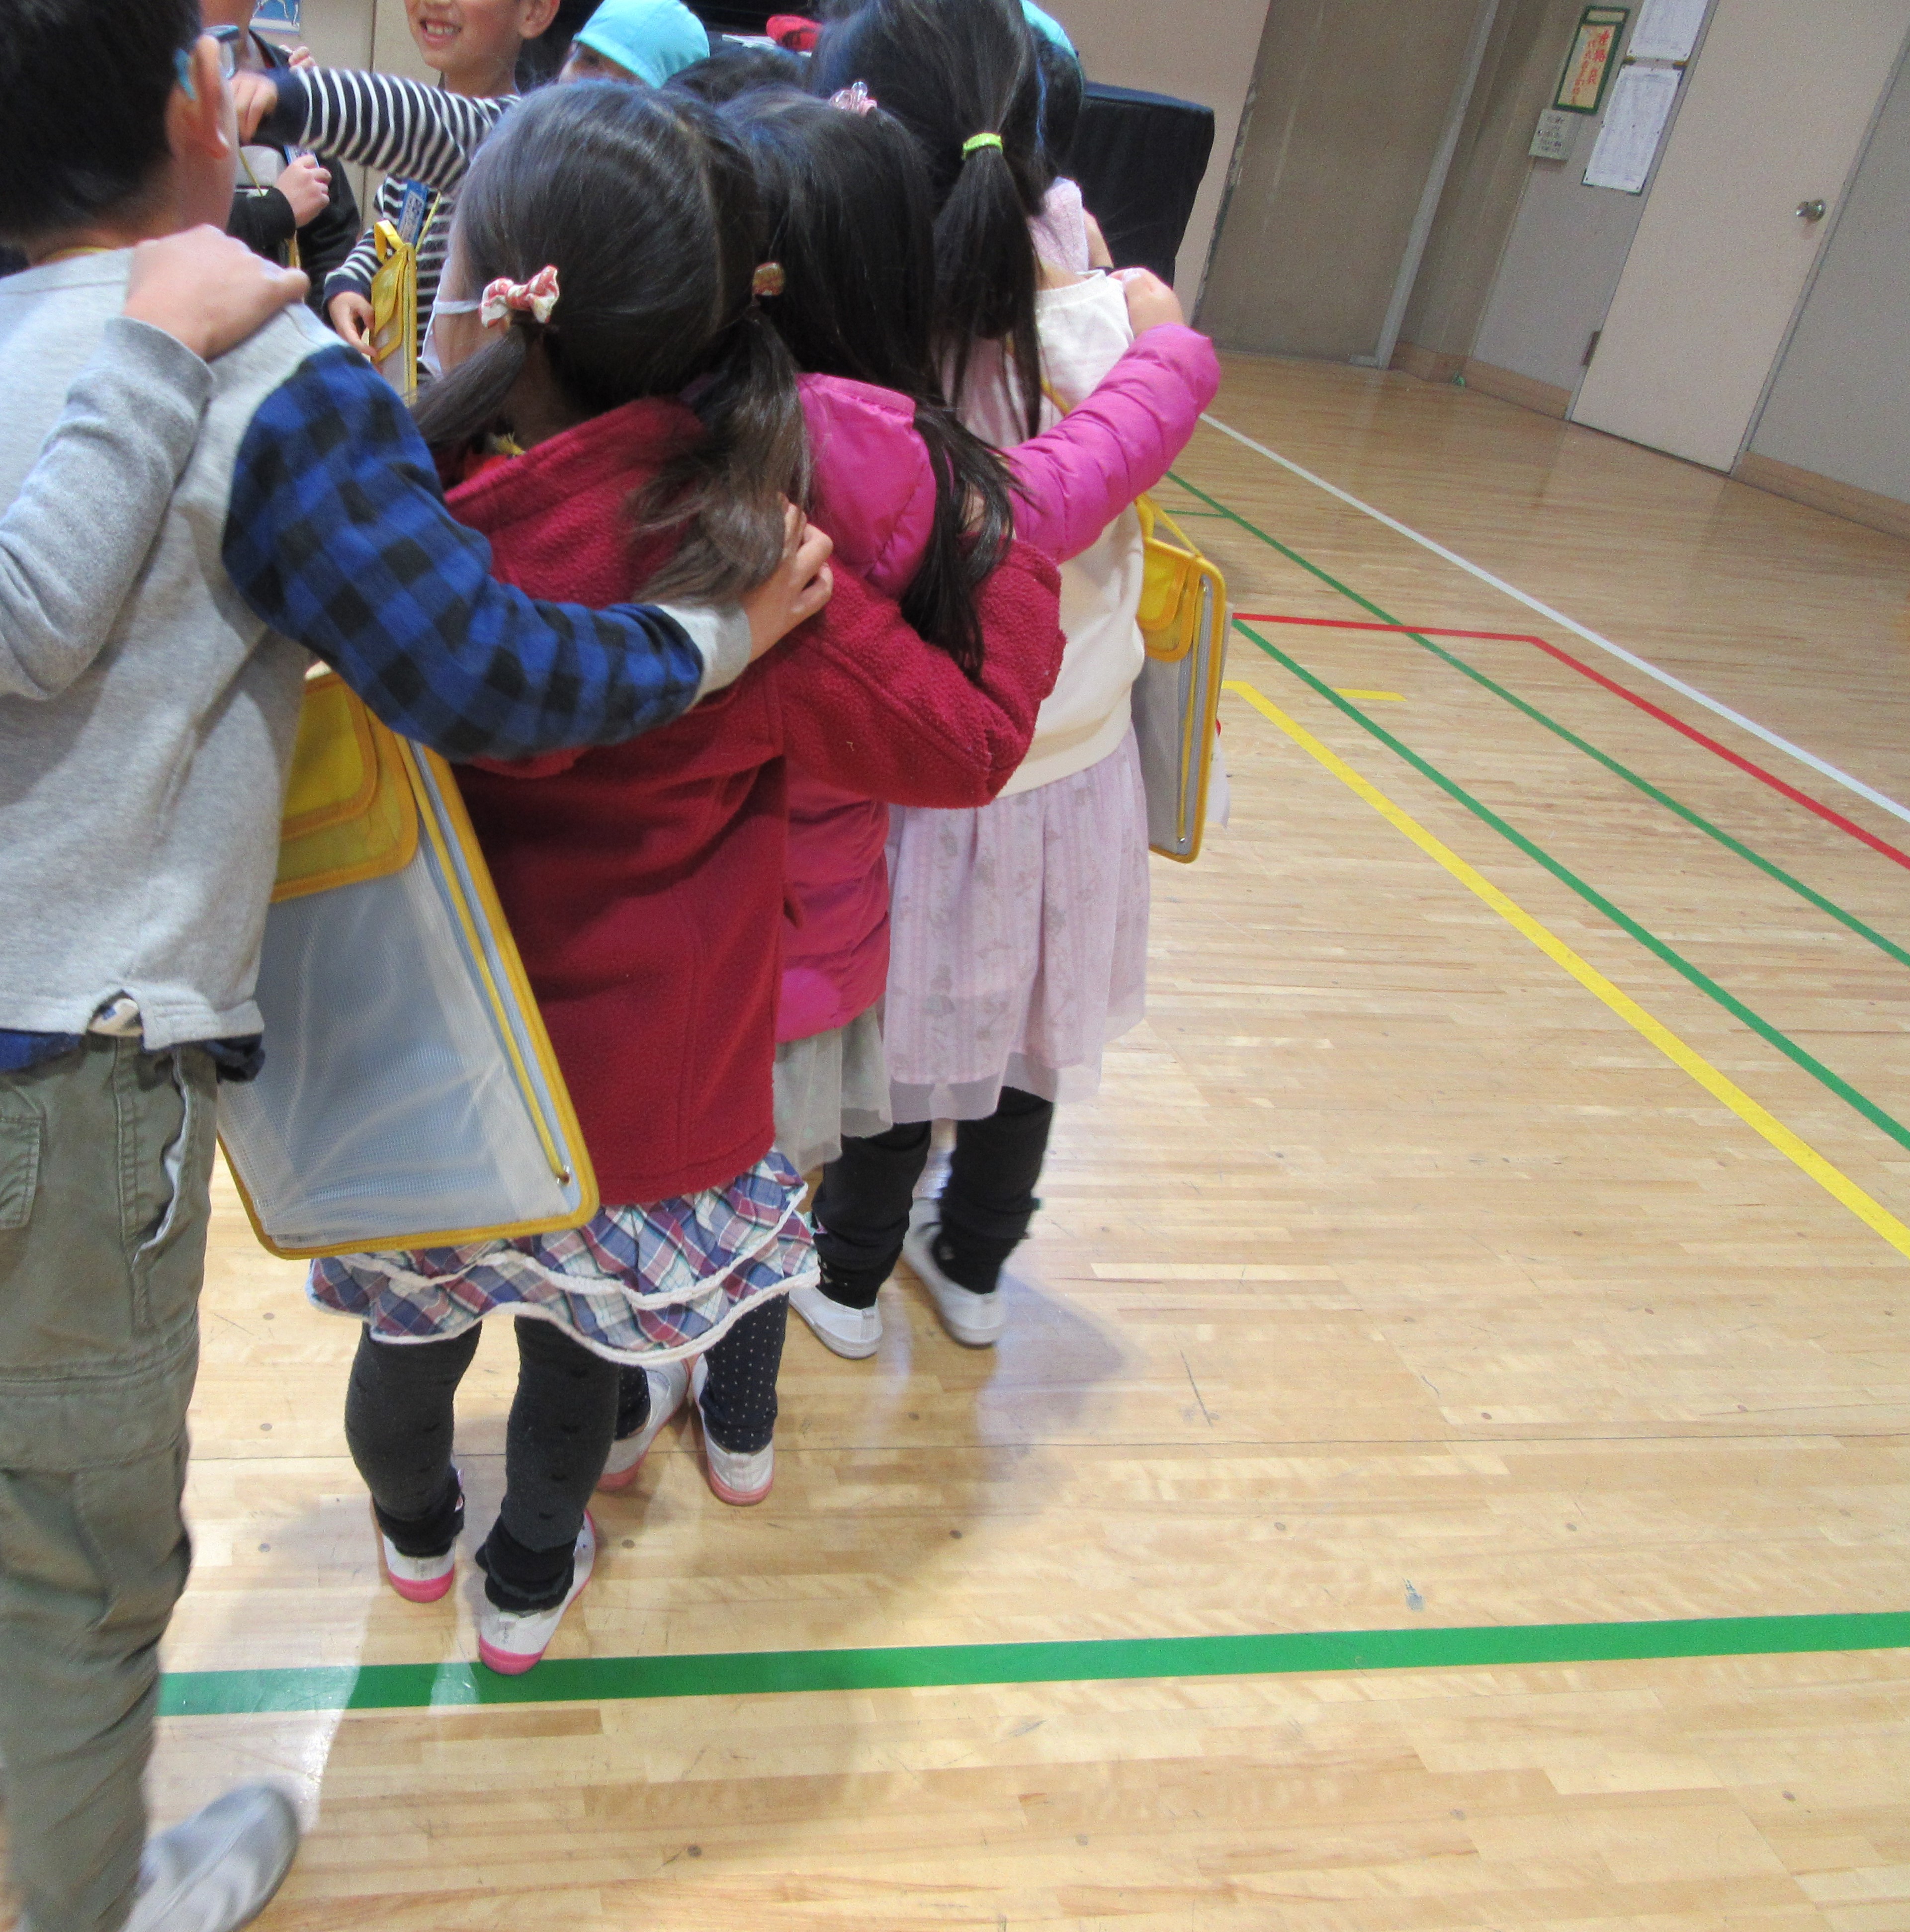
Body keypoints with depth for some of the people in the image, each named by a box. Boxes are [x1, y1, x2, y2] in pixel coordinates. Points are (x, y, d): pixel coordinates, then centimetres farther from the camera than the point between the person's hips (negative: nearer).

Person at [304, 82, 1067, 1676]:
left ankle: (416, 1534, 54)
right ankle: (528, 1587, 46)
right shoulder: (752, 570, -24)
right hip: (639, 1069, -2)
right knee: (586, 1322, 23)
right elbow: (970, 740, -13)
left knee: (418, 1306, 26)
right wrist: (1019, 554, 3)